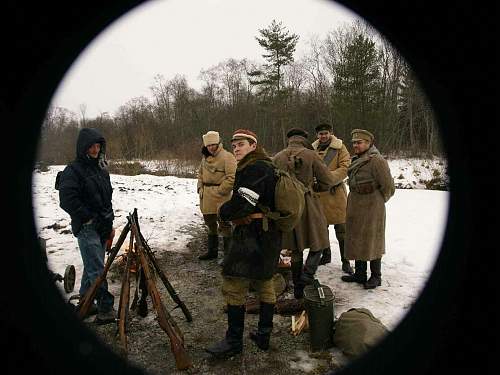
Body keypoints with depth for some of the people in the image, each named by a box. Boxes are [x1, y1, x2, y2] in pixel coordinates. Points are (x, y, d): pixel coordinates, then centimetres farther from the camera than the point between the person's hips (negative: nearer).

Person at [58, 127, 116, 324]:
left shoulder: (101, 168, 13)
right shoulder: (73, 169, -11)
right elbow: (67, 200, -19)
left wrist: (110, 223, 15)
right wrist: (89, 218, -16)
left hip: (102, 226, 8)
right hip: (86, 227, -8)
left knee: (92, 266, 16)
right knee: (97, 269, -8)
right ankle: (106, 309, -4)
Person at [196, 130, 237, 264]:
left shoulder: (227, 157, -13)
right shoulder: (205, 157, 13)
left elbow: (232, 178, -19)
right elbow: (200, 174, 25)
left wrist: (219, 191, -18)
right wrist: (200, 188, 10)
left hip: (221, 197, -8)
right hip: (206, 198, 8)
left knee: (224, 226, -5)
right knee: (210, 225, 19)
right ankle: (212, 251, 34)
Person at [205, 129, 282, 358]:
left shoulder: (256, 168, -17)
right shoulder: (264, 166, 17)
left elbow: (242, 202, -24)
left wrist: (223, 212, -6)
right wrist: (228, 212, 5)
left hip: (252, 234, -11)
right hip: (268, 234, 11)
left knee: (234, 285, -2)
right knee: (264, 283, 16)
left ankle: (234, 341, 9)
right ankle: (264, 335, 28)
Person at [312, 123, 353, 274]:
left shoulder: (340, 147, -3)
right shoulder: (313, 149, 8)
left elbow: (345, 168, -12)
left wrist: (328, 177, -24)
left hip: (335, 192, -4)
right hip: (317, 193, 4)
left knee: (341, 229, 1)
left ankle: (345, 261, 12)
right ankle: (325, 255, 34)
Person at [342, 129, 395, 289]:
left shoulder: (377, 160, -17)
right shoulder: (356, 160, 10)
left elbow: (388, 187, -13)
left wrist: (377, 201, -1)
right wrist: (353, 202, 14)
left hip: (371, 209, -8)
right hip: (355, 208, 9)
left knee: (372, 241, 3)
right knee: (356, 240, 14)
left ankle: (376, 276, 18)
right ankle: (359, 274, 26)